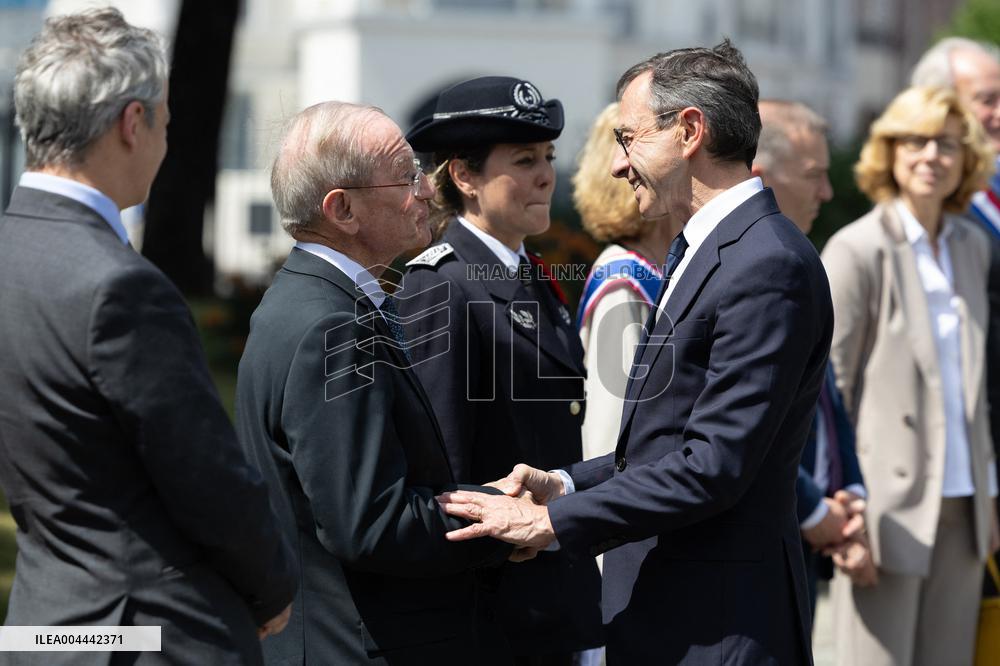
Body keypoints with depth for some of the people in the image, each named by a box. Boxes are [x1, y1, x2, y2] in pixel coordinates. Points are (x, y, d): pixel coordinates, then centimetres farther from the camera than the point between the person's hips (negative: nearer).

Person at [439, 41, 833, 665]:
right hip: (659, 609, 9)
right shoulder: (698, 250, 15)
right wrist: (567, 483, 3)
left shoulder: (768, 266, -19)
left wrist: (552, 521, -18)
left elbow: (714, 466, -23)